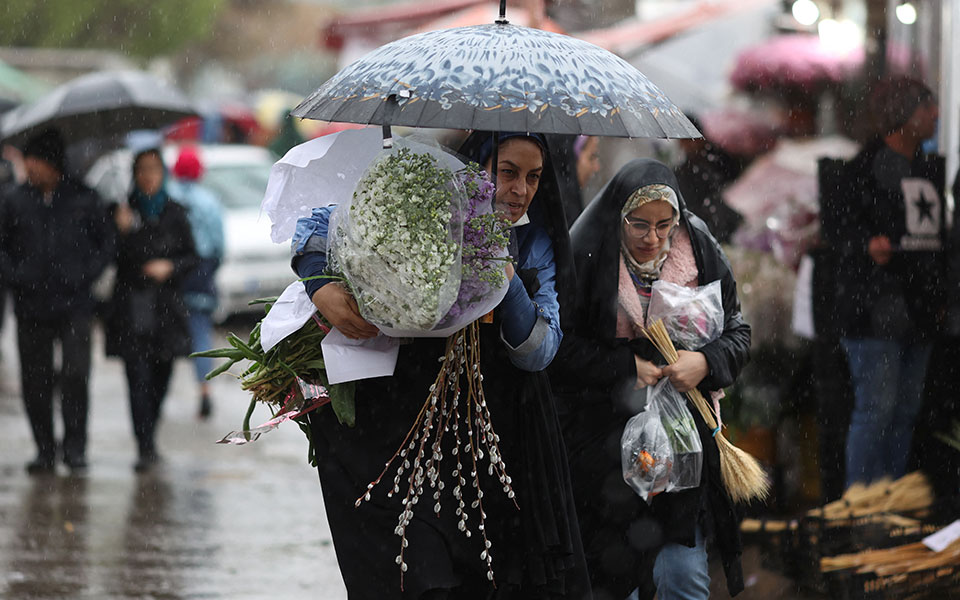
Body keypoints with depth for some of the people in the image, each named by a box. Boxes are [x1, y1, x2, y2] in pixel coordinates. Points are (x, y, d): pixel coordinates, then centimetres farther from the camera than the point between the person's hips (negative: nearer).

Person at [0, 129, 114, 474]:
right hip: (31, 307, 2)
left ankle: (75, 448, 0)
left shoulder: (82, 199, 2)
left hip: (74, 304, -2)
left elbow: (105, 243, 10)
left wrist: (87, 275, -2)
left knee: (76, 374, -11)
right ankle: (45, 449, 15)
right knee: (35, 381, 4)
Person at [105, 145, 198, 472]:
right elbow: (114, 258, -5)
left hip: (165, 307, 3)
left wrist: (170, 267, -9)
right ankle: (145, 448, -15)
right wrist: (123, 231, -22)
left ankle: (148, 441, 27)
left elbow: (191, 257, 9)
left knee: (160, 378, 9)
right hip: (131, 307, -3)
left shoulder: (174, 214, 8)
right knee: (139, 379, -12)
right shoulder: (123, 212, 1)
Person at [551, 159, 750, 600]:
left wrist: (706, 362, -12)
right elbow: (558, 345, -6)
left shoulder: (700, 255, 3)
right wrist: (625, 366, -15)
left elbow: (737, 333, 8)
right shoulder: (587, 258, -6)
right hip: (604, 431, -2)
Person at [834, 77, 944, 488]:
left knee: (906, 409, 8)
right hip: (876, 305, -8)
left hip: (918, 311, 8)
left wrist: (937, 296, 18)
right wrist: (869, 244, -30)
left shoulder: (928, 170, 18)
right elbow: (852, 223, -9)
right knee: (876, 407, -11)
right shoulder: (868, 165, -6)